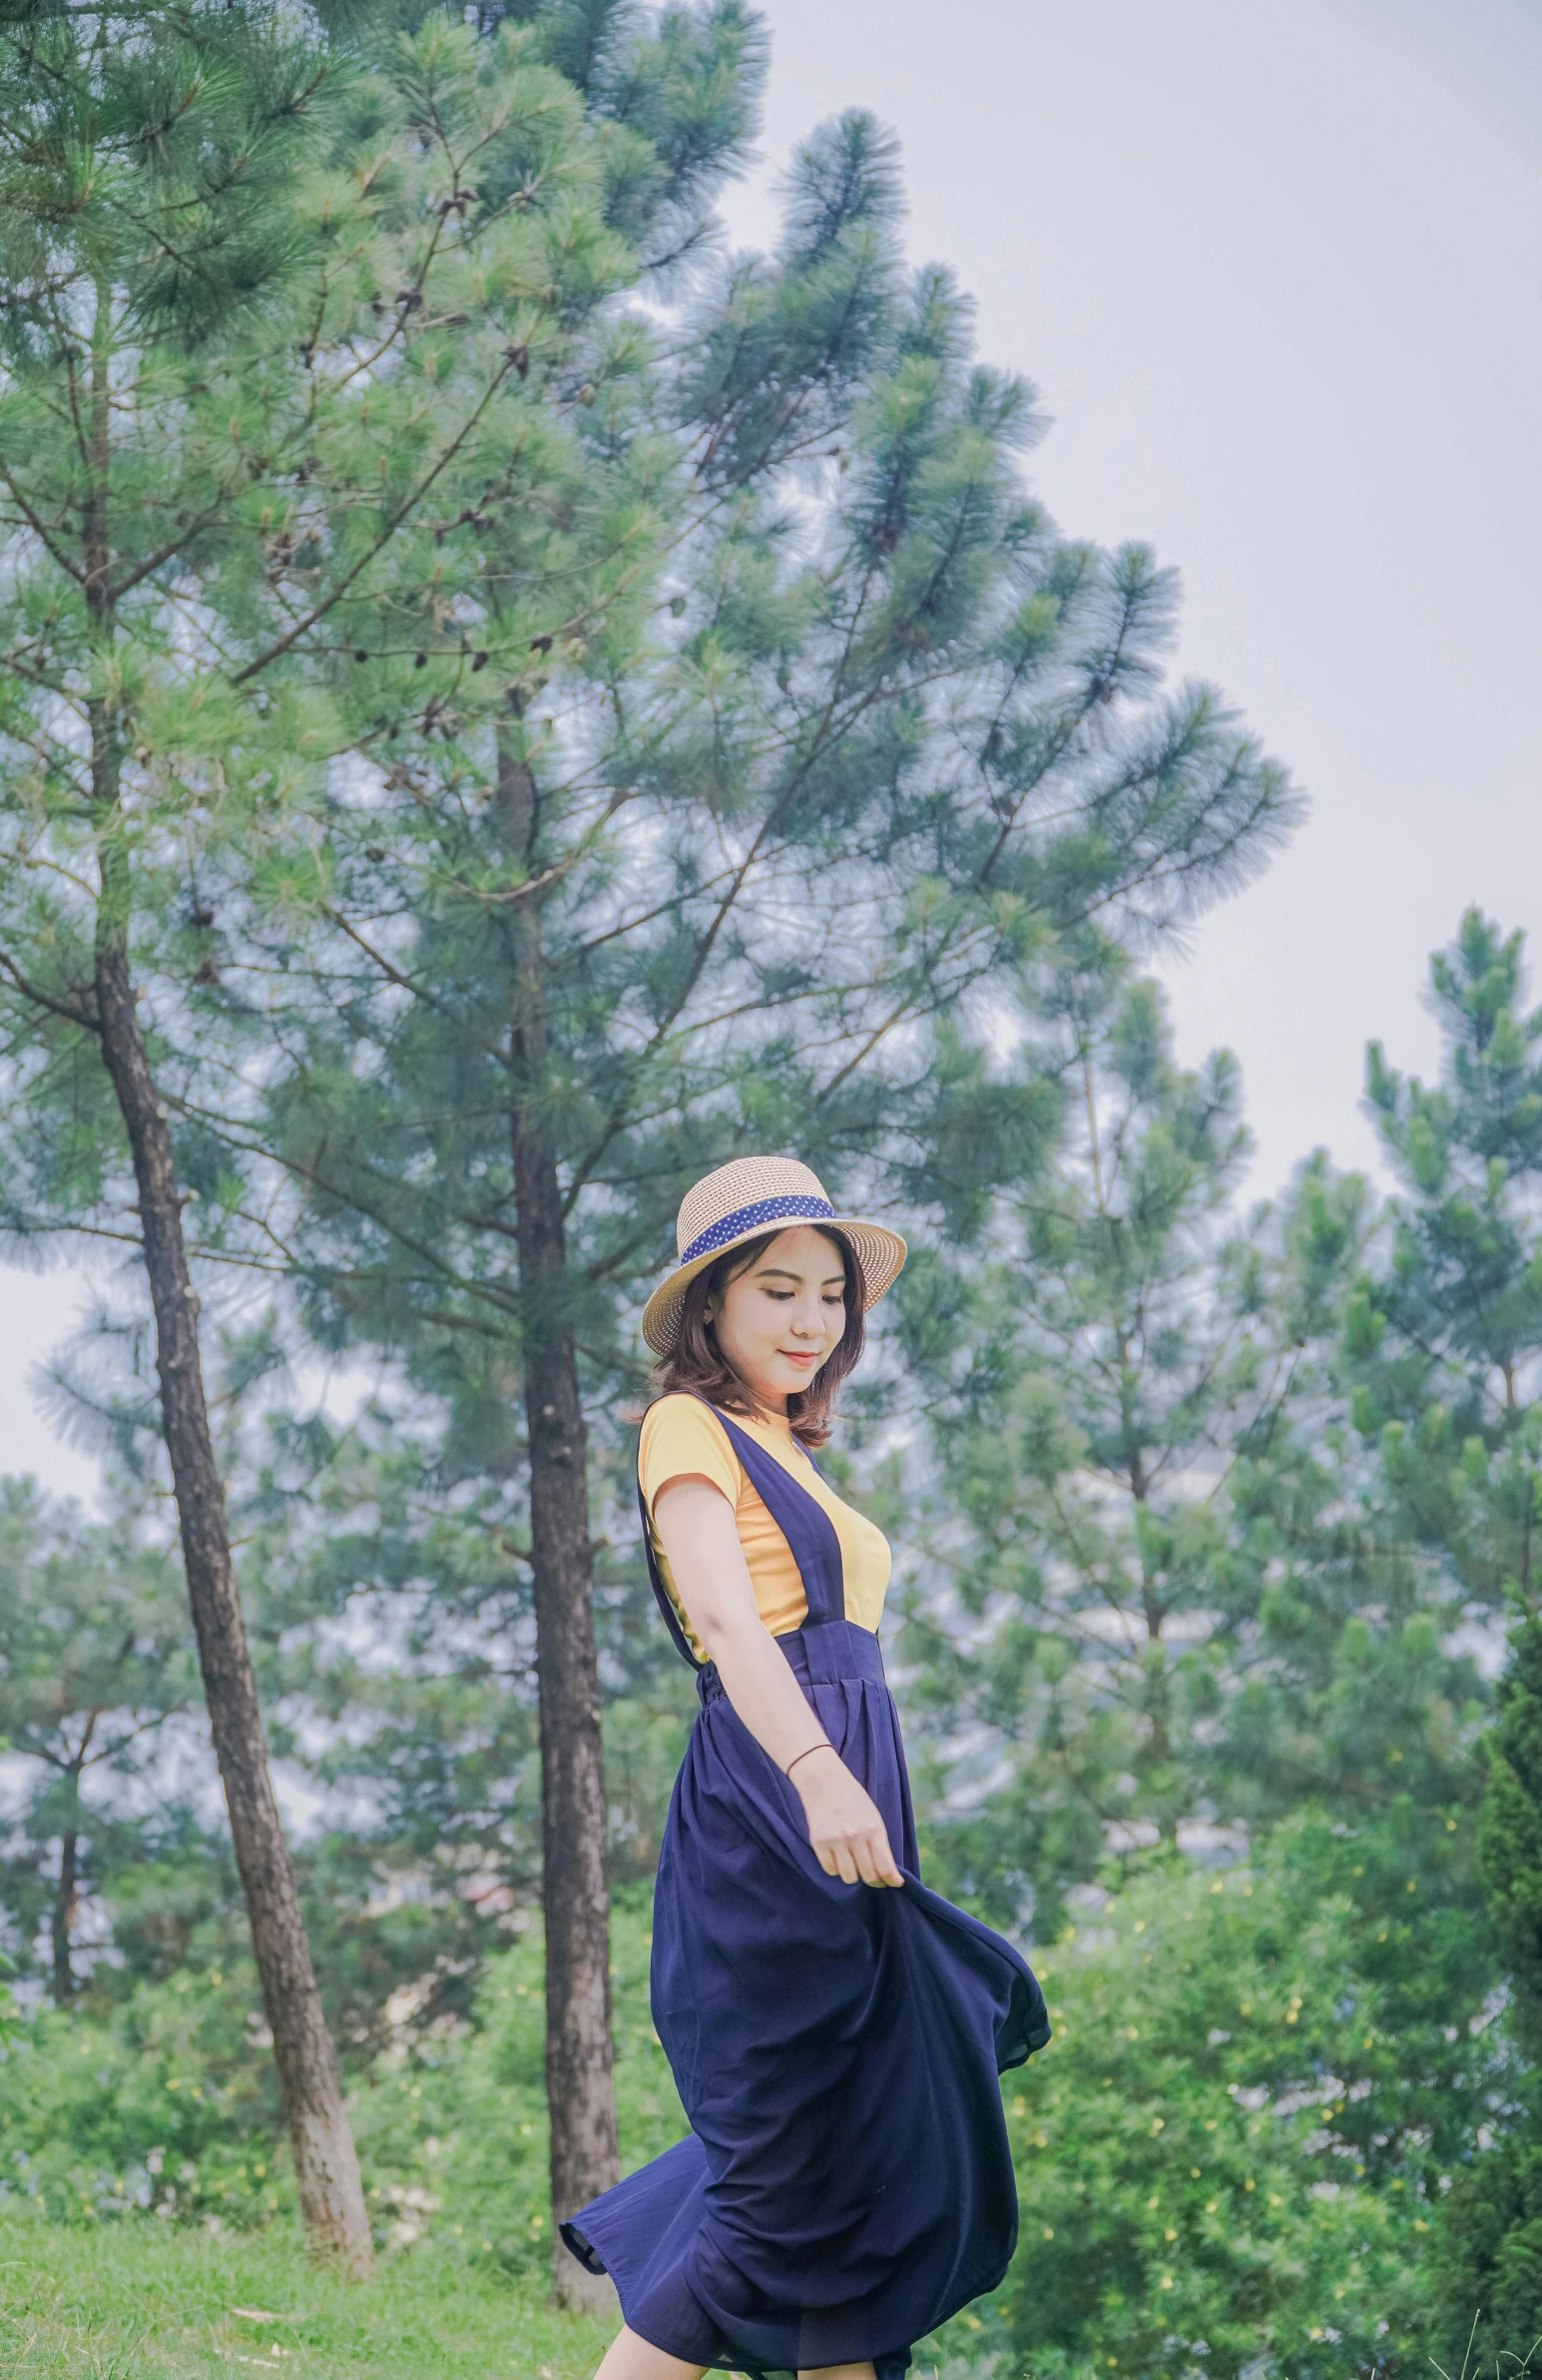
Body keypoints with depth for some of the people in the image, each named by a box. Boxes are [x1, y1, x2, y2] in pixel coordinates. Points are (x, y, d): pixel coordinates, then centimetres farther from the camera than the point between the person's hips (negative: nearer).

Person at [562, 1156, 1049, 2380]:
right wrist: (814, 1771, -37)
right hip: (766, 1817, -9)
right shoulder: (690, 1429, -4)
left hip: (836, 1811, 9)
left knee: (876, 2164, 10)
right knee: (798, 2183, -6)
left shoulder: (784, 1452, 23)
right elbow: (726, 1620, -21)